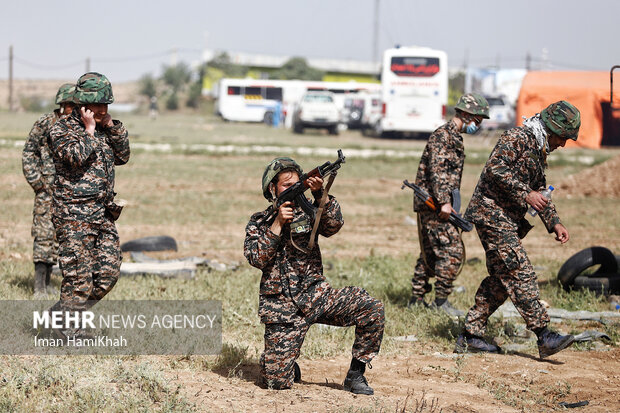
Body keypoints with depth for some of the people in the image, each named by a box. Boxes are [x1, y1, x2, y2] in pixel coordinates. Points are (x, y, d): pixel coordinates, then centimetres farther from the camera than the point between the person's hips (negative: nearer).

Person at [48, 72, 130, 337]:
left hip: (104, 215, 8)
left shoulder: (103, 129, 16)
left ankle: (61, 315, 18)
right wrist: (89, 130, -12)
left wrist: (111, 125, 4)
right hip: (75, 214, -8)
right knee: (78, 276, -7)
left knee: (108, 273, 6)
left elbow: (122, 156, 12)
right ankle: (66, 332, 3)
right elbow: (77, 157, -21)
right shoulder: (63, 129, -6)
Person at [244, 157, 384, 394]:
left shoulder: (306, 213, 7)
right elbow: (257, 259, -11)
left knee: (371, 308, -21)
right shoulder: (258, 223, 4)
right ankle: (287, 364, 27)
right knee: (277, 381, -11)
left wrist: (320, 195, -27)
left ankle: (355, 375, -7)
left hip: (316, 295, 2)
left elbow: (333, 226, -12)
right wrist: (278, 223, -16)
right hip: (282, 308, -2)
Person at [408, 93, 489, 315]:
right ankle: (441, 301, -8)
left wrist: (447, 202, 25)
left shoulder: (453, 137, 20)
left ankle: (417, 299, 18)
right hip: (433, 204, -10)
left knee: (430, 253, 13)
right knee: (452, 251, -11)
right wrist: (444, 202, -27)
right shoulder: (443, 135, -13)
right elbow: (437, 170, -22)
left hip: (431, 205, 10)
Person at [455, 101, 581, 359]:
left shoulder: (540, 152, 19)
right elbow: (496, 168, -25)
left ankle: (470, 336, 15)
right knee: (520, 273, -14)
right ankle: (543, 336, -18)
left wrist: (554, 223, 15)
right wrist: (525, 194, -25)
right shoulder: (518, 138, -12)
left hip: (508, 220, 10)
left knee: (501, 279, 10)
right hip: (492, 212, -10)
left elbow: (539, 192, 26)